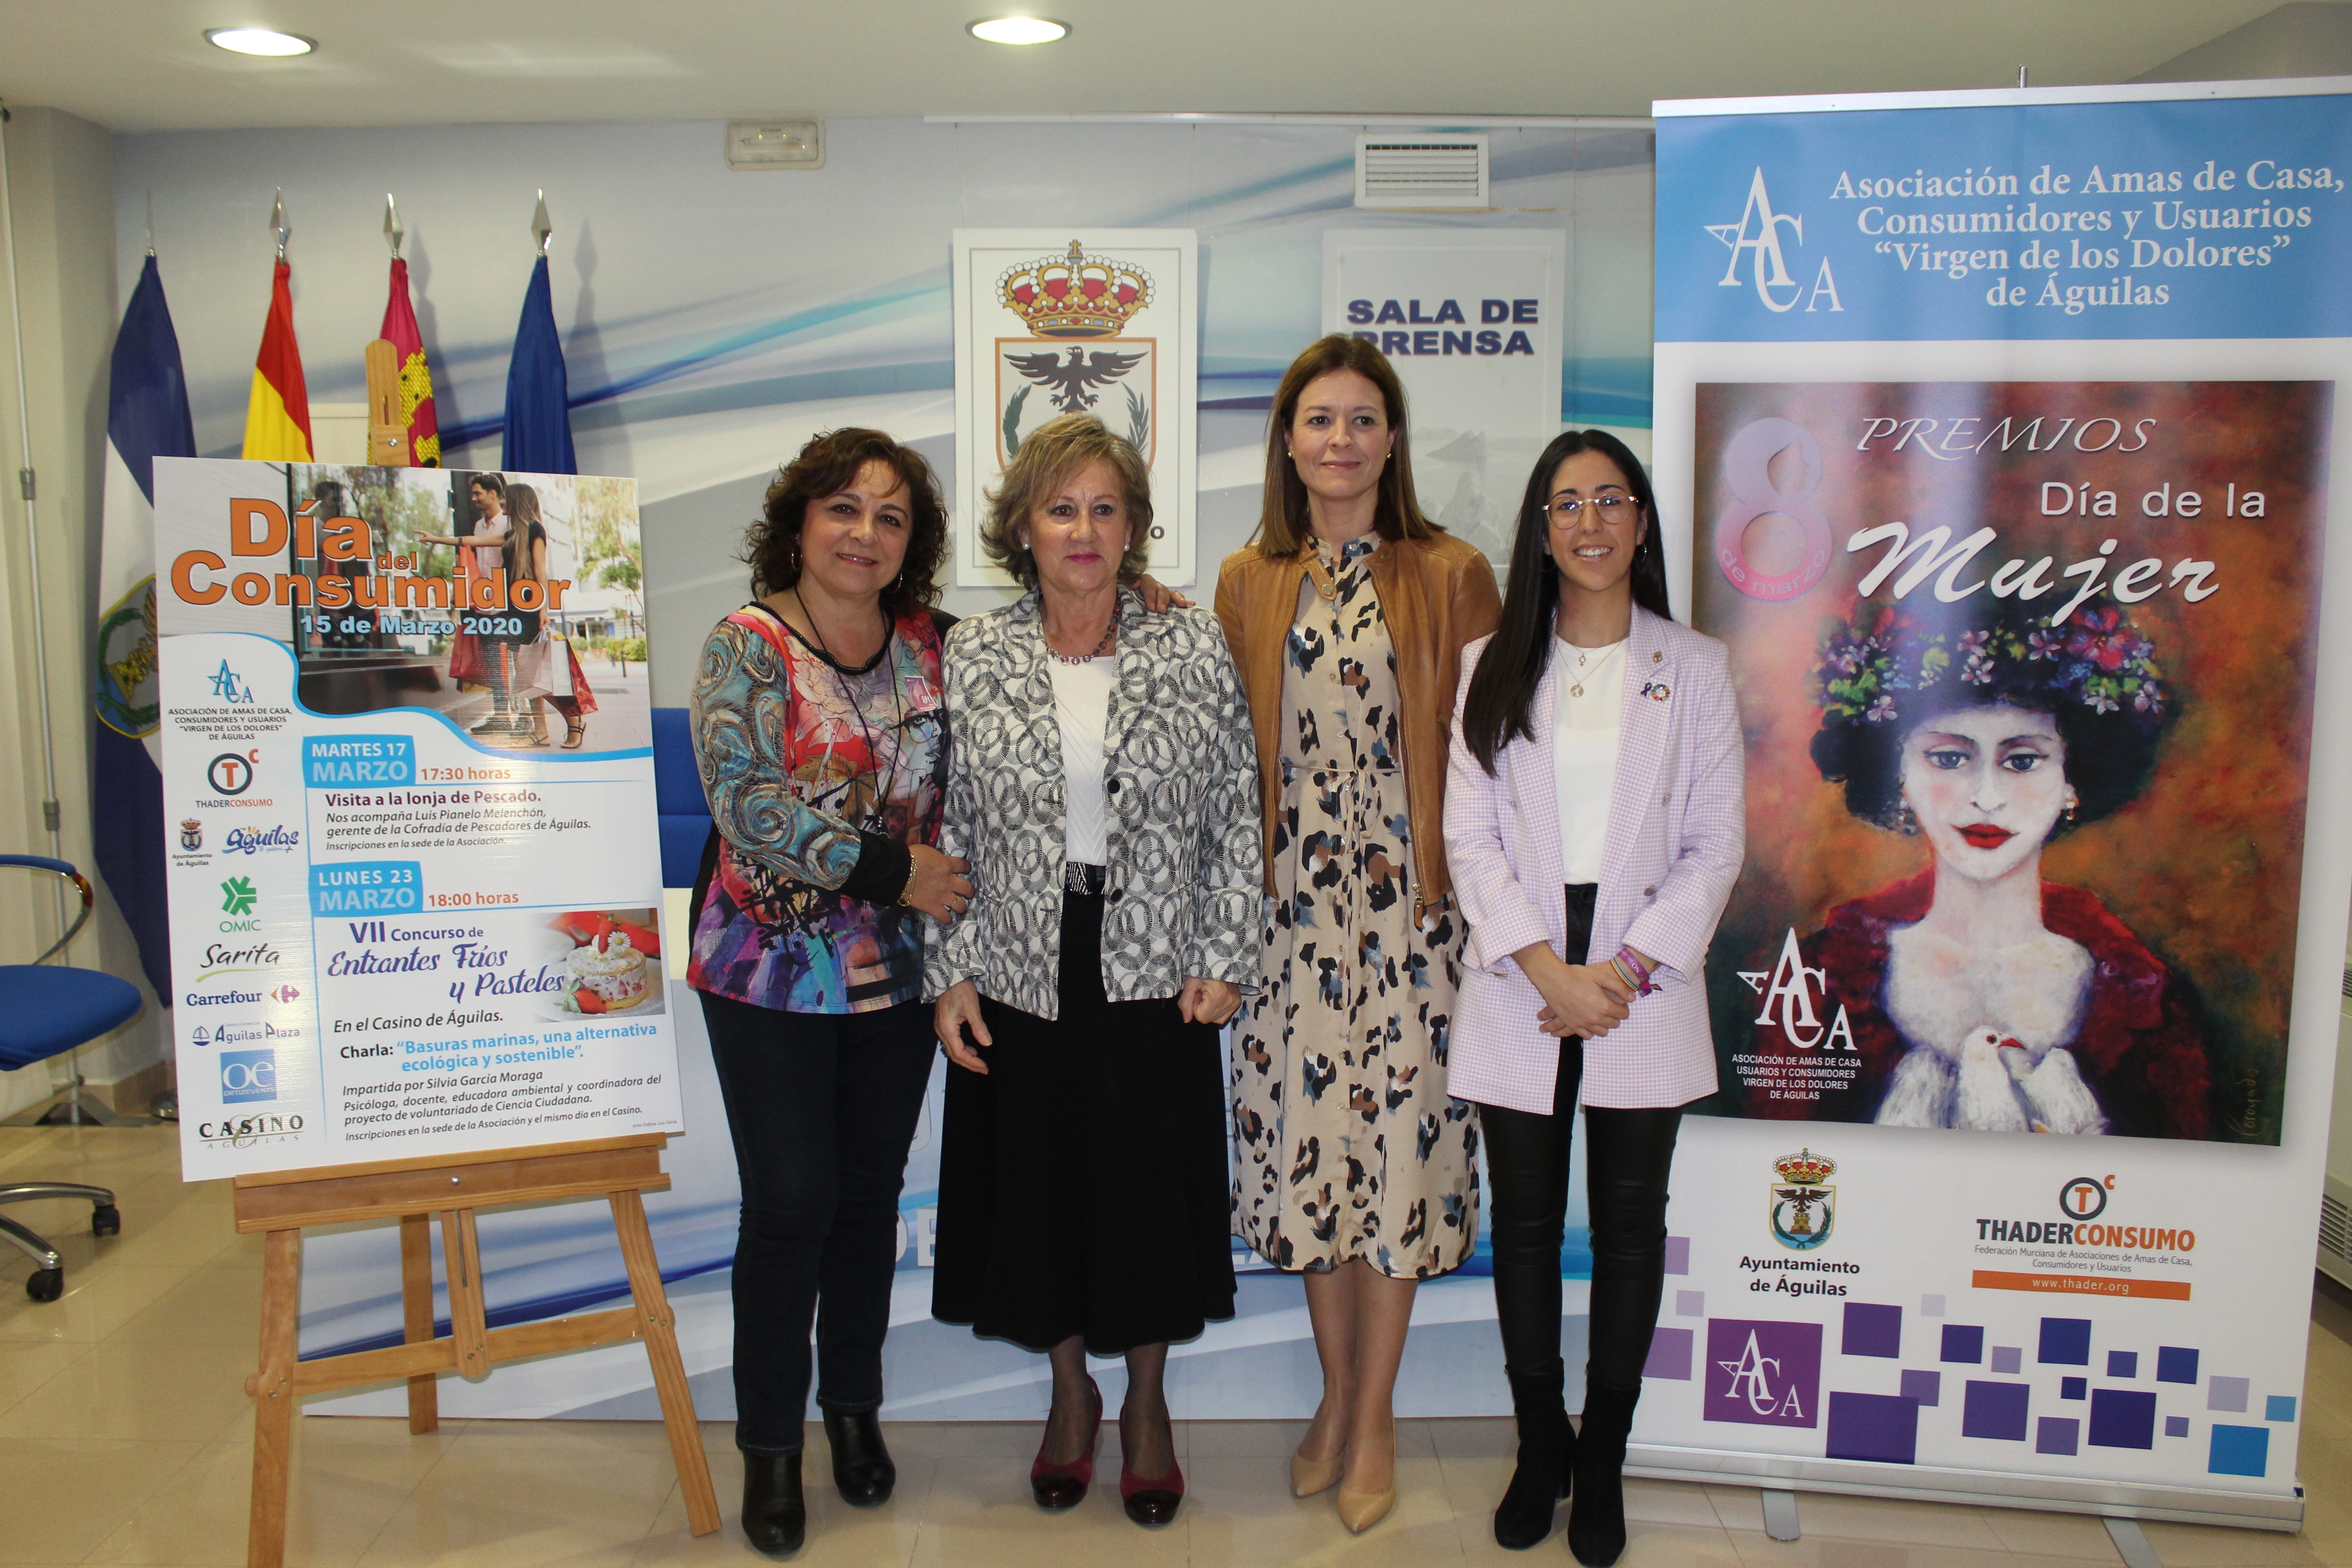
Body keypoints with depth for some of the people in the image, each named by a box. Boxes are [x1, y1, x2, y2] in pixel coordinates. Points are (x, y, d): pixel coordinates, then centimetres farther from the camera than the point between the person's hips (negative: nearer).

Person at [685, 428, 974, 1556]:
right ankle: (770, 1442, 23)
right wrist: (891, 869, -18)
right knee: (790, 1203, 2)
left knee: (870, 1194, 14)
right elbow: (747, 808, -19)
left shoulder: (931, 645, 3)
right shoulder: (747, 647, -9)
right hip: (771, 976, -4)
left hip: (899, 974, 4)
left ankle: (855, 1404, 34)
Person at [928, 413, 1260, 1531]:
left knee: (1151, 1194, 11)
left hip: (1155, 979, 0)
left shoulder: (1194, 650, -2)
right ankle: (1070, 1393, 37)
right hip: (1021, 983, 1)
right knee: (1039, 1190, 12)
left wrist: (1223, 959, -4)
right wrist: (950, 974, -2)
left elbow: (1237, 818, 0)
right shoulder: (971, 658, -1)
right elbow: (943, 828, 2)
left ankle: (1147, 1405, 34)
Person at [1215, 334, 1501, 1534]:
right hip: (1292, 898, 3)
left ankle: (1375, 1417, 22)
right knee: (1304, 1129, 8)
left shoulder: (1452, 577, -1)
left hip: (1407, 902, -2)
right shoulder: (1249, 583, 8)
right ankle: (1336, 1390, 30)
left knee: (1397, 1132, 3)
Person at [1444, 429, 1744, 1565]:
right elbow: (1471, 836, -1)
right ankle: (1539, 1448, 27)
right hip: (1517, 984, 1)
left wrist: (1629, 968, -11)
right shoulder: (1493, 667, 5)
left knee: (1629, 1227, 8)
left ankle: (1602, 1463, 24)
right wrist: (1547, 969, -11)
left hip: (1644, 985, 0)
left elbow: (1716, 844, 0)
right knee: (1525, 1224, 9)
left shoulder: (1693, 667, 4)